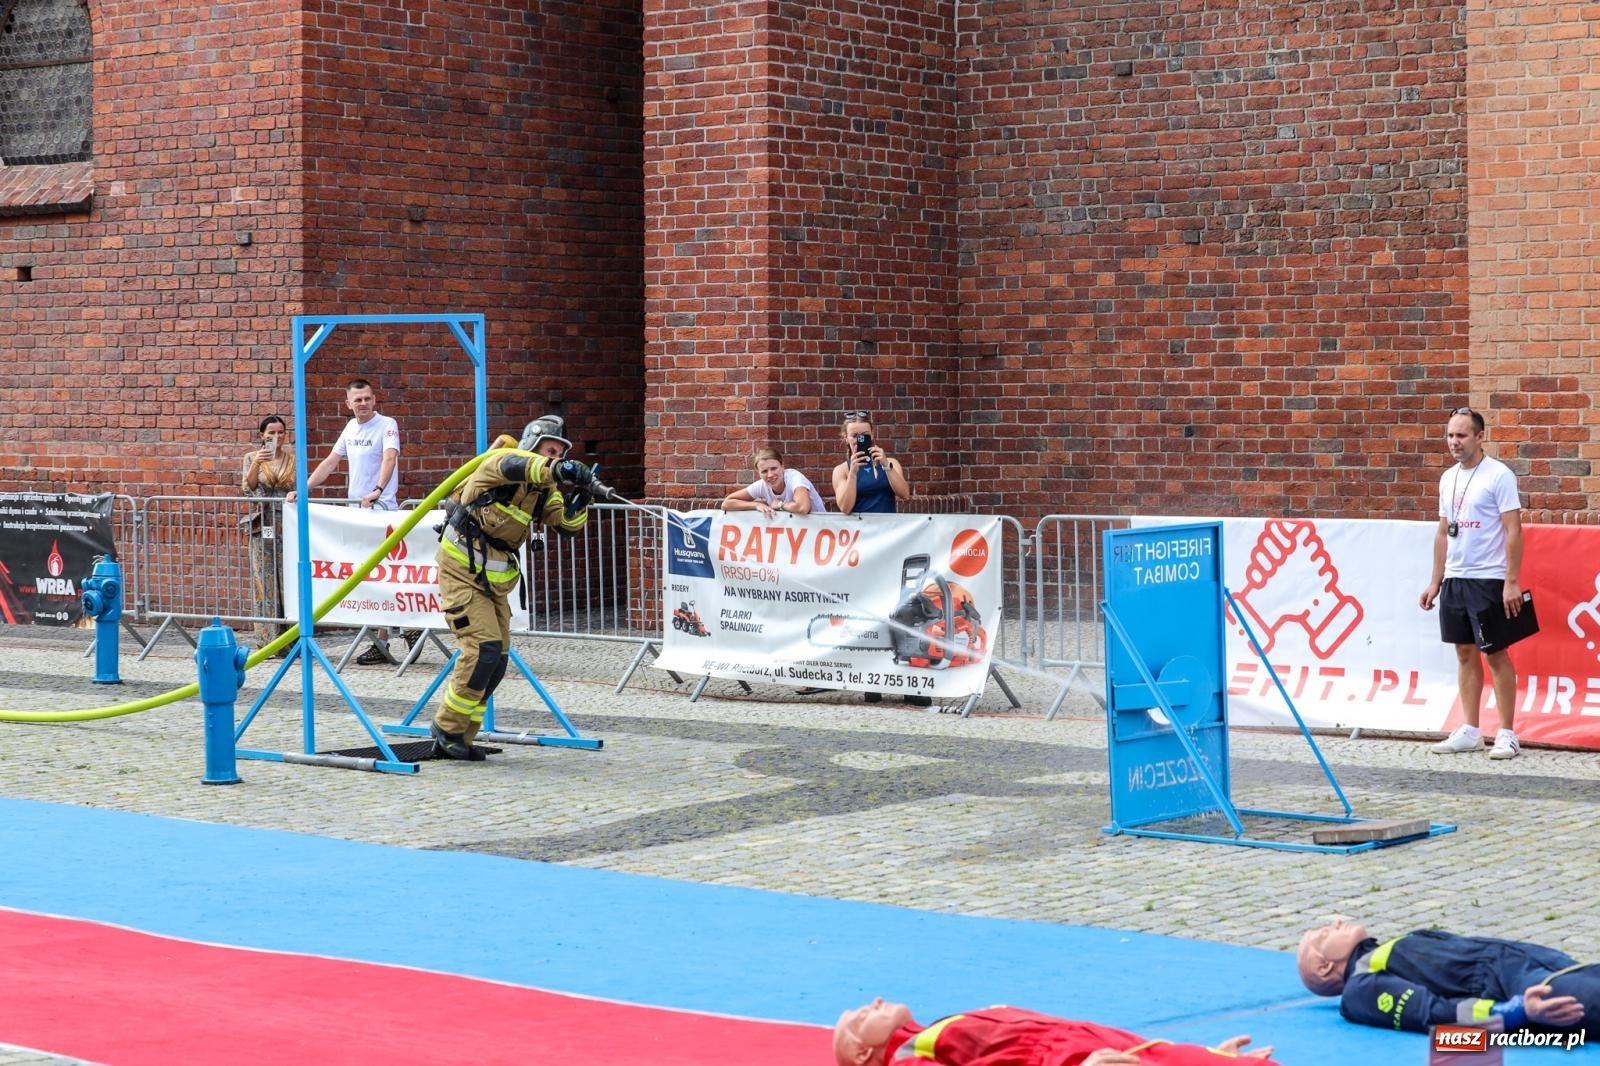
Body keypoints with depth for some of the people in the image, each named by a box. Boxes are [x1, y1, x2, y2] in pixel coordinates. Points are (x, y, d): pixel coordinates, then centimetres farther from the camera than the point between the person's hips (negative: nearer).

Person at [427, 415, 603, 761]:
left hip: (494, 581, 8)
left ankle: (459, 737, 16)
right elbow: (518, 466, -37)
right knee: (484, 648, -17)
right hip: (462, 573, -8)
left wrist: (581, 499, -21)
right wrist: (560, 470, -52)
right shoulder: (500, 461, -14)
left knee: (497, 660, 6)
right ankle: (447, 728, -5)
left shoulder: (543, 491, 8)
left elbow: (567, 523, -1)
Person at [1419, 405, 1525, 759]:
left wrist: (1512, 583, -18)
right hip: (1454, 579, 7)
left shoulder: (1499, 475, -9)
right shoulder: (1448, 478, 13)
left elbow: (1513, 530, -12)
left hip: (1488, 580, -7)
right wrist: (1435, 581, 15)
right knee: (1466, 654, 9)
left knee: (1496, 653, -4)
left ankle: (1507, 734, 1)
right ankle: (1470, 732, 14)